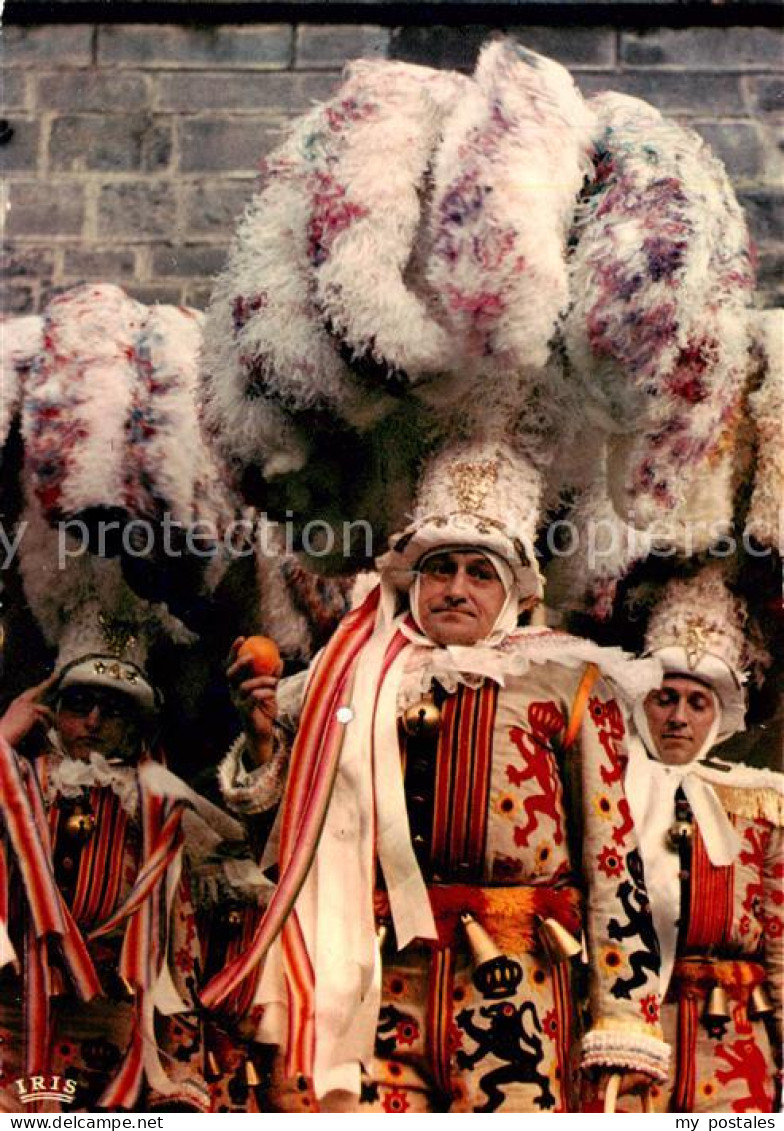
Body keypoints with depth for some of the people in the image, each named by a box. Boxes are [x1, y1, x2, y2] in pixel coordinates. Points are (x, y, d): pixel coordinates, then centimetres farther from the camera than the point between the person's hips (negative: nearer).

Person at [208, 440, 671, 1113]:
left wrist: (625, 1026, -5)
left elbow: (613, 855, 0)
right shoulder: (359, 678, 12)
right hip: (380, 982, 2)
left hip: (514, 985, -1)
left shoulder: (567, 685, 6)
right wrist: (261, 733, -1)